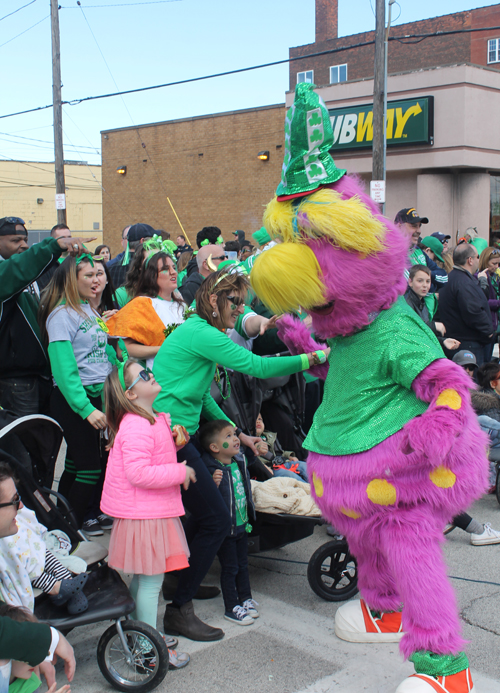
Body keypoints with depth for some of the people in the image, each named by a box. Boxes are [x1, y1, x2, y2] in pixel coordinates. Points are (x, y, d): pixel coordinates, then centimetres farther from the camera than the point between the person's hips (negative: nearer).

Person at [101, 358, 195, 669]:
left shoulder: (153, 421, 11)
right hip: (145, 516, -10)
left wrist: (174, 443, 5)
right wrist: (180, 472, -20)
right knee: (151, 579, -1)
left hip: (154, 512, 10)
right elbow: (139, 473, -29)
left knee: (144, 577, 20)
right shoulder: (136, 427, -22)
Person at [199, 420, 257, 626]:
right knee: (229, 568, 4)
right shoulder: (211, 469, -24)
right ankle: (231, 608, 18)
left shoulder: (240, 461, 2)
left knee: (243, 564, 20)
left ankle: (245, 599, 35)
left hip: (242, 524, 7)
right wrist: (213, 484, -44)